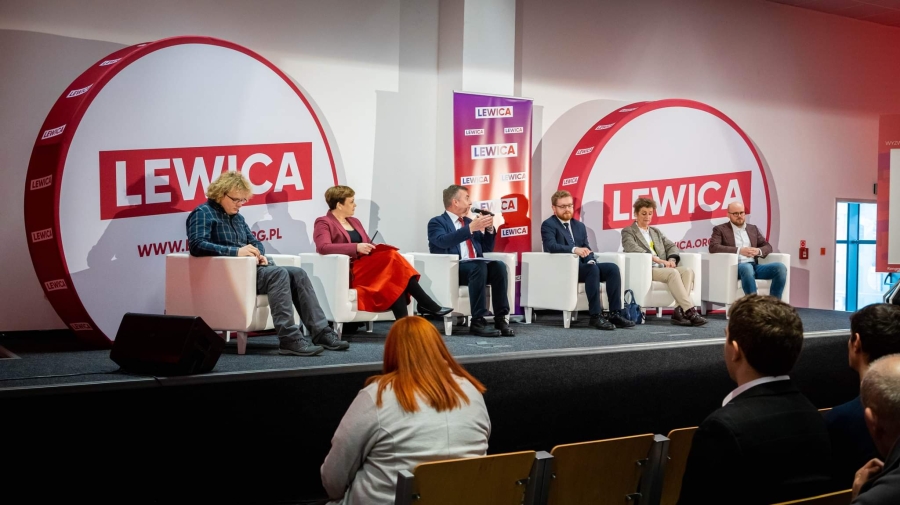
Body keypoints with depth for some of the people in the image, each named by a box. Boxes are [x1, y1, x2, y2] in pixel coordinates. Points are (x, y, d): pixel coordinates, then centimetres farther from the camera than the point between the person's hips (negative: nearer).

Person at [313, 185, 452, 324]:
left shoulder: (355, 222, 25)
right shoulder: (324, 223, 0)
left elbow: (370, 244, 22)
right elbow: (323, 247, -18)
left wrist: (379, 249, -3)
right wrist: (356, 247, -27)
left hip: (365, 268, 7)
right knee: (391, 259, -28)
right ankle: (428, 305, -29)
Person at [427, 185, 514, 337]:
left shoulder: (469, 221, 24)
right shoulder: (437, 222, 4)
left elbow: (487, 249, 24)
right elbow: (443, 241, -18)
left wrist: (489, 229, 6)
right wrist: (471, 228, -23)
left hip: (476, 266, 6)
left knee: (499, 266, -25)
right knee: (479, 266, -35)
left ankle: (500, 318, -26)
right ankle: (477, 321, -34)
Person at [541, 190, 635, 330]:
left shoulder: (579, 225, 21)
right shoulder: (548, 225, -1)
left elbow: (587, 249, 15)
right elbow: (551, 246, -18)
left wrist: (590, 260, -9)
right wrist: (574, 249, -34)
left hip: (582, 266, 7)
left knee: (613, 268, -17)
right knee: (593, 270, -33)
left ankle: (615, 314, -20)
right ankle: (595, 316, -32)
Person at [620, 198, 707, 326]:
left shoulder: (656, 231, 27)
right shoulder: (628, 232, 7)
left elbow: (671, 246, 19)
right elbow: (635, 250, -12)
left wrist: (671, 259, -6)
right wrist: (661, 260, -19)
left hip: (662, 268, 6)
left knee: (688, 271, -22)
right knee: (673, 273, -32)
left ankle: (680, 310, -34)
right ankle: (689, 311, -38)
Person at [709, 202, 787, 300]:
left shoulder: (753, 229, 24)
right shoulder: (720, 229, 9)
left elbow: (768, 246, 20)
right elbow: (713, 247, -8)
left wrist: (758, 251, -7)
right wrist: (739, 250, -18)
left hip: (754, 266, 6)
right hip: (734, 267, -6)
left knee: (780, 267, -20)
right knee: (747, 267, -40)